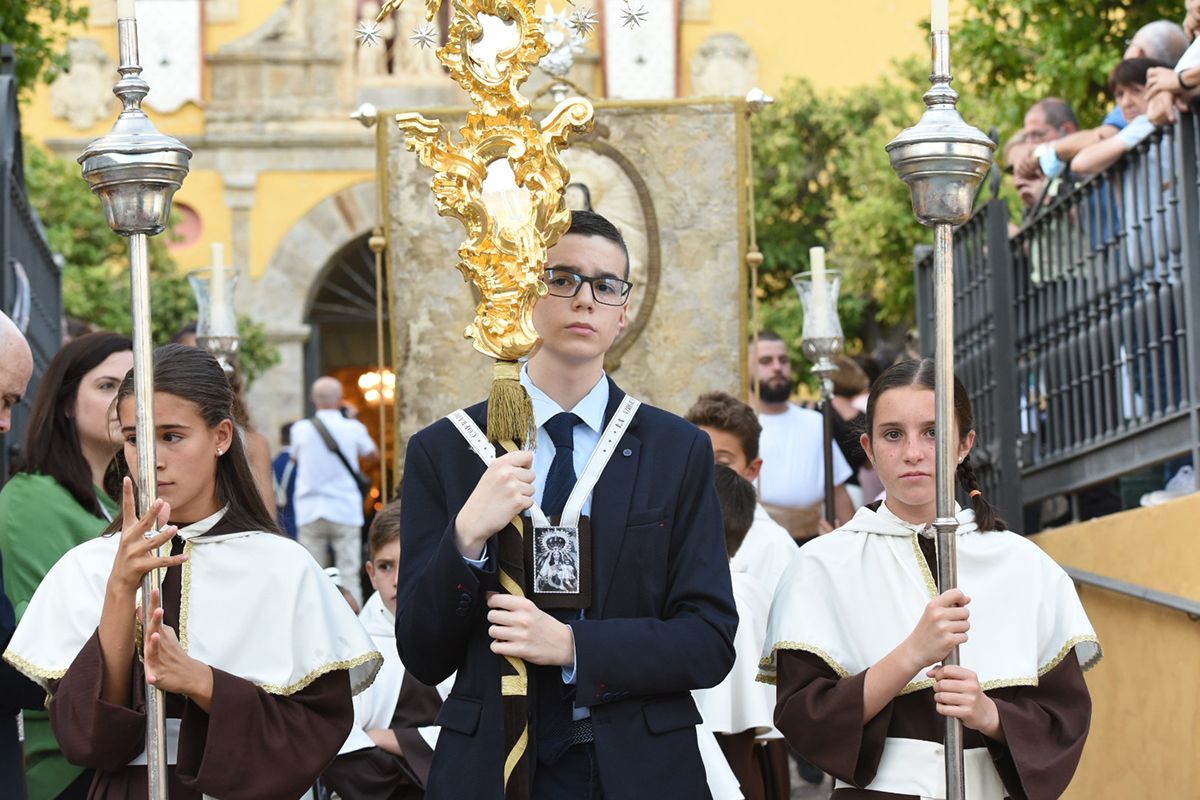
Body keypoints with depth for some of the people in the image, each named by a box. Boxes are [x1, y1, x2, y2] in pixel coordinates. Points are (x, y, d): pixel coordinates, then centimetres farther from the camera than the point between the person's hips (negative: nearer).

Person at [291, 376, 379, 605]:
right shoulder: (353, 428, -4)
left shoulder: (301, 429, -2)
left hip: (309, 513, 1)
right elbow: (372, 456, 17)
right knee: (349, 576, -1)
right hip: (346, 511, -1)